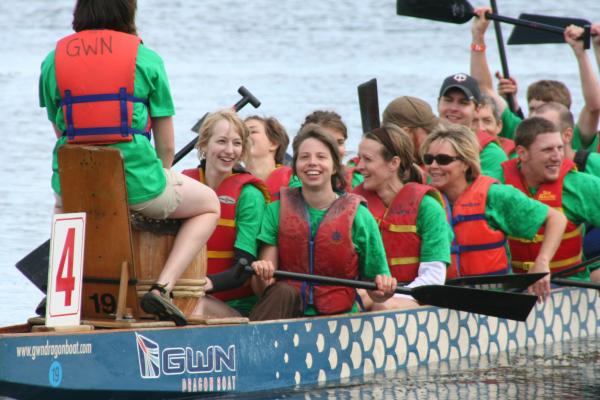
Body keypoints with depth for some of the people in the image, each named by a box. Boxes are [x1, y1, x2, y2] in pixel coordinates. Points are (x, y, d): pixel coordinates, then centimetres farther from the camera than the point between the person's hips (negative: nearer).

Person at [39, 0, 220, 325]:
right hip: (137, 182, -3)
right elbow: (167, 145, 2)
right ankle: (162, 287, 3)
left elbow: (60, 130, 13)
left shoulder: (54, 60, 5)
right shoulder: (145, 58, -2)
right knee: (208, 205, 24)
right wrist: (163, 181, 22)